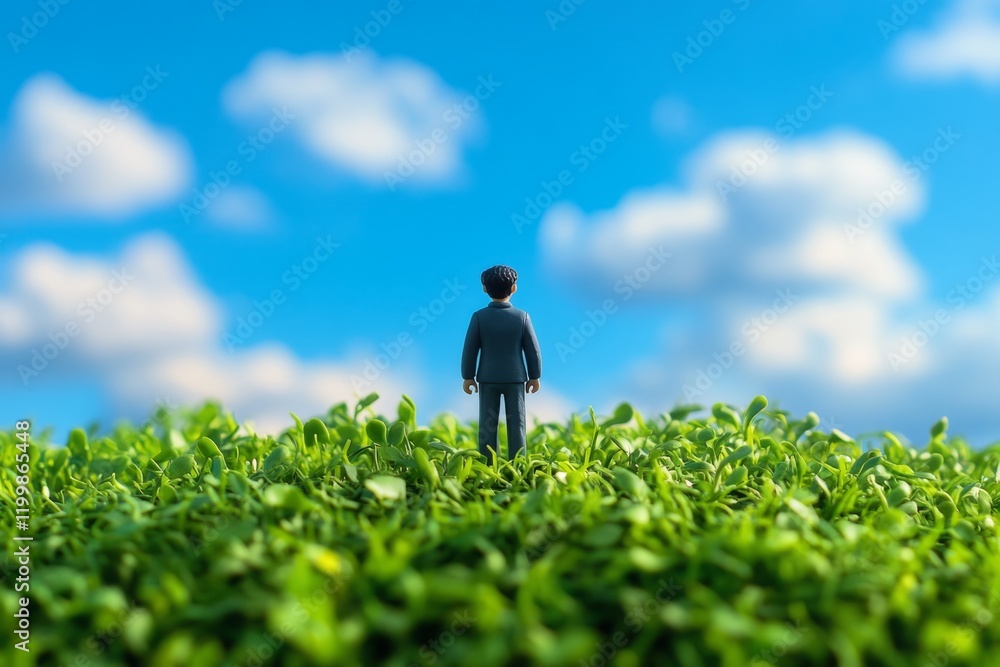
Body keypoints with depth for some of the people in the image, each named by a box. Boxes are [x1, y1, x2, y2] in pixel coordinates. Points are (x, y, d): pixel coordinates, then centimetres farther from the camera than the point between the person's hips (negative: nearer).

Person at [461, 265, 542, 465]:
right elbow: (532, 349, -2)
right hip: (515, 378, 0)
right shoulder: (522, 316, -6)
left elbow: (470, 349, -5)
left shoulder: (479, 316, -7)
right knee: (516, 423, 5)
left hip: (487, 378, 0)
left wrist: (467, 377, 5)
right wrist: (535, 377, 8)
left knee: (487, 424, 6)